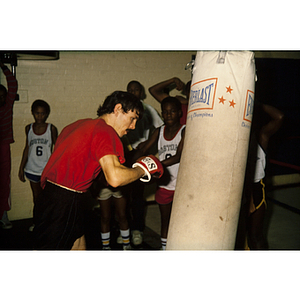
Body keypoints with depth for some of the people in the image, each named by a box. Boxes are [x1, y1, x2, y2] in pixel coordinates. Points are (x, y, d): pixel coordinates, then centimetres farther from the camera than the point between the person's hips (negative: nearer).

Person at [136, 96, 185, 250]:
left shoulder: (185, 131, -11)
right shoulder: (159, 131, 4)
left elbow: (178, 156, -21)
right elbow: (143, 149, -1)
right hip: (164, 183, 5)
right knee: (165, 219, 17)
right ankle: (164, 248, 33)